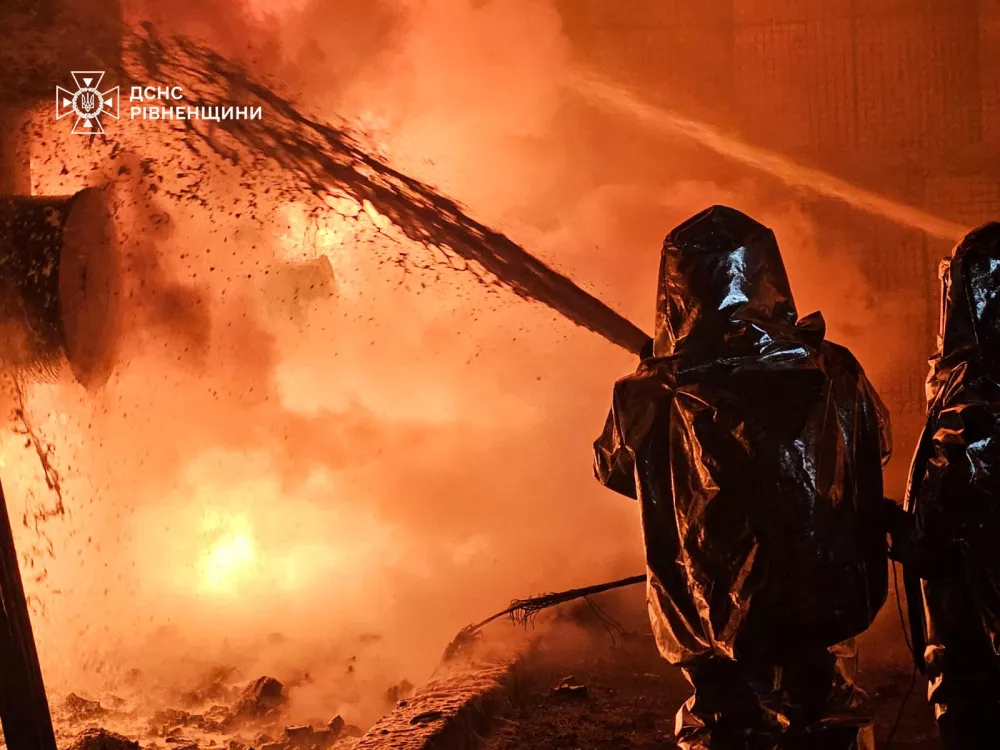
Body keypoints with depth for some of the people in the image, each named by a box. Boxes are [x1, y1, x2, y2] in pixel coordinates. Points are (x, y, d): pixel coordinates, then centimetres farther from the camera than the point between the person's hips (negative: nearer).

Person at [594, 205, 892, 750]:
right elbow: (875, 449, 10)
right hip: (821, 607, 1)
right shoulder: (831, 374, -12)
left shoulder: (654, 399, -15)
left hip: (713, 619, 0)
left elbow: (613, 467, 7)